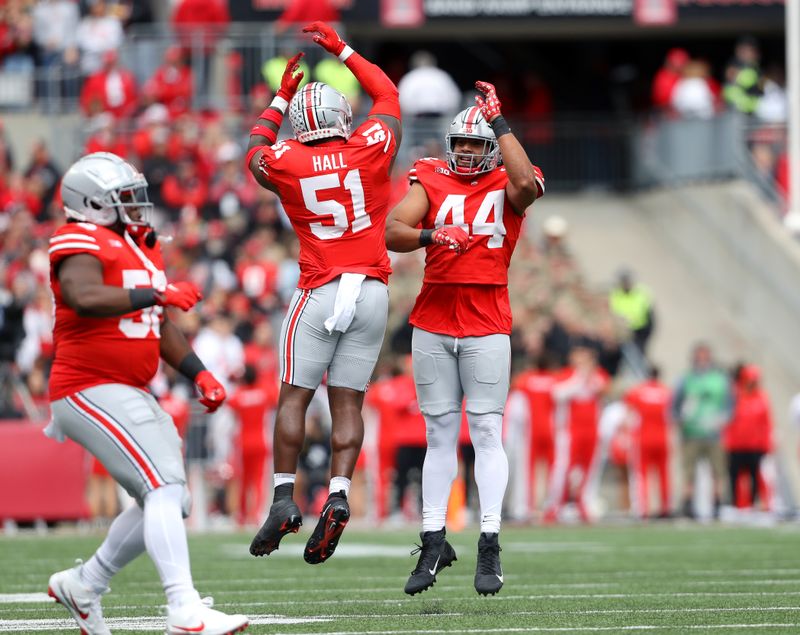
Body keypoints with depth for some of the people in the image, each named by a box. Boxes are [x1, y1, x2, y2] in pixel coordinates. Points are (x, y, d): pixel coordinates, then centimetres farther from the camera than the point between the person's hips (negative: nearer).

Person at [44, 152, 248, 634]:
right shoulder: (83, 243, -11)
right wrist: (156, 294, -25)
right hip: (90, 390, -10)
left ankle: (85, 584, 23)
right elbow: (85, 299, -31)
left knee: (171, 503, 9)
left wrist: (199, 374, 13)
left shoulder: (142, 247, 18)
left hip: (130, 394, 10)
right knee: (165, 487, -20)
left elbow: (161, 327, 24)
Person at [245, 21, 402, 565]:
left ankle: (284, 500, 0)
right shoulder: (371, 150, -2)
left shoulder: (285, 164, -4)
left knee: (295, 396, 6)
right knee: (348, 402, 4)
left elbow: (257, 146, 22)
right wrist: (343, 50, 27)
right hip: (372, 291, 2)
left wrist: (282, 96, 31)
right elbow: (389, 96, 19)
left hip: (321, 292, -2)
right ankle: (338, 495, -9)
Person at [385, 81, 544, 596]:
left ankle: (490, 546, -2)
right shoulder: (431, 181, 8)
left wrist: (499, 122, -17)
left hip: (487, 326, -3)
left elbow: (527, 184, -22)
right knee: (440, 434, 7)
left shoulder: (506, 186, 3)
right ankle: (434, 542, 11)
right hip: (433, 323, 3)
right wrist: (432, 235, -22)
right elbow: (393, 231, -3)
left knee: (487, 432, -4)